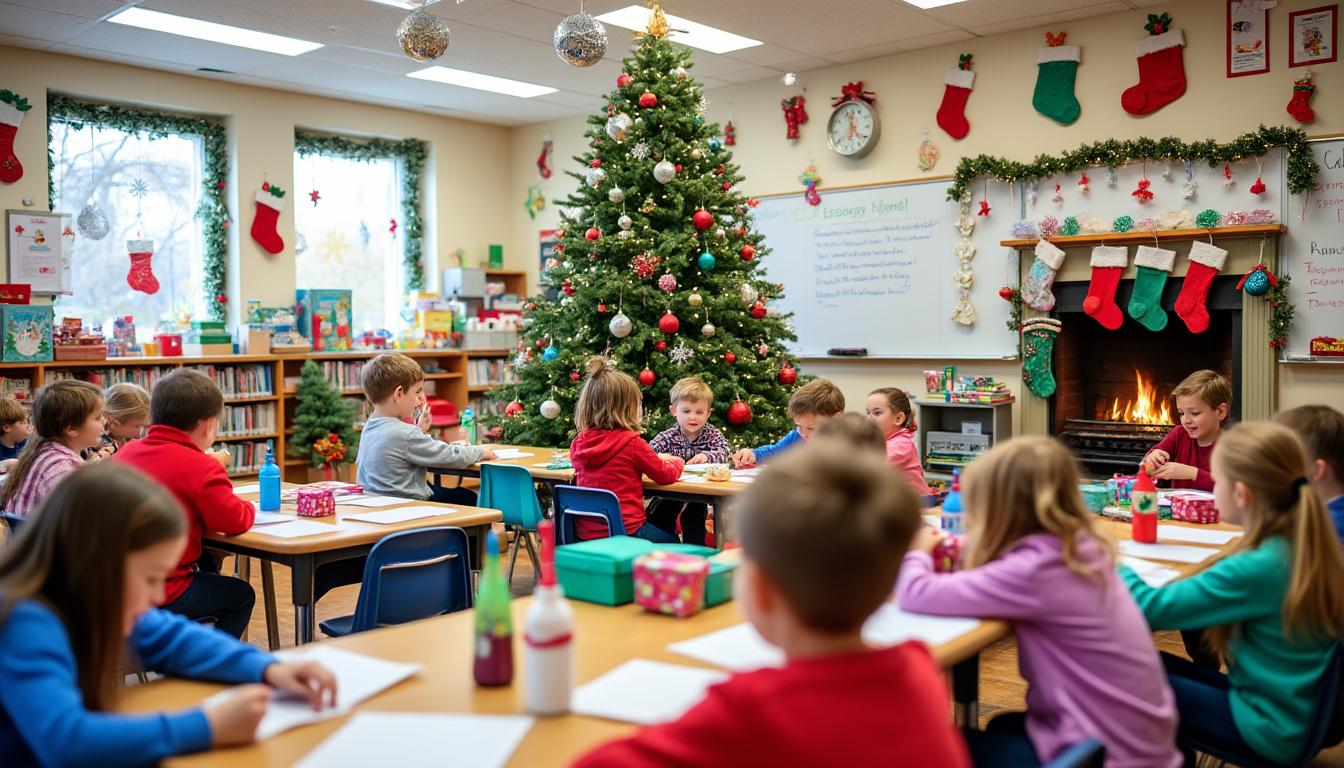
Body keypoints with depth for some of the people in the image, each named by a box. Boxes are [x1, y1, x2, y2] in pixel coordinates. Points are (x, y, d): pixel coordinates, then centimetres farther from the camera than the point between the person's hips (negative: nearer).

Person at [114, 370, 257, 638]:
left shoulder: (125, 452, 5)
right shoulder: (203, 467, -17)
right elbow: (234, 521, -17)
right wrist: (248, 507, 6)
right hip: (162, 595, -7)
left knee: (205, 563, 34)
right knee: (241, 595, 20)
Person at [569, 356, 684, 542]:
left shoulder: (578, 444, 1)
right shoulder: (631, 442, -16)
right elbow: (665, 475, -5)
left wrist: (656, 458, 23)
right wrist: (677, 461, 19)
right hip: (625, 532, -6)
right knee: (671, 540, 25)